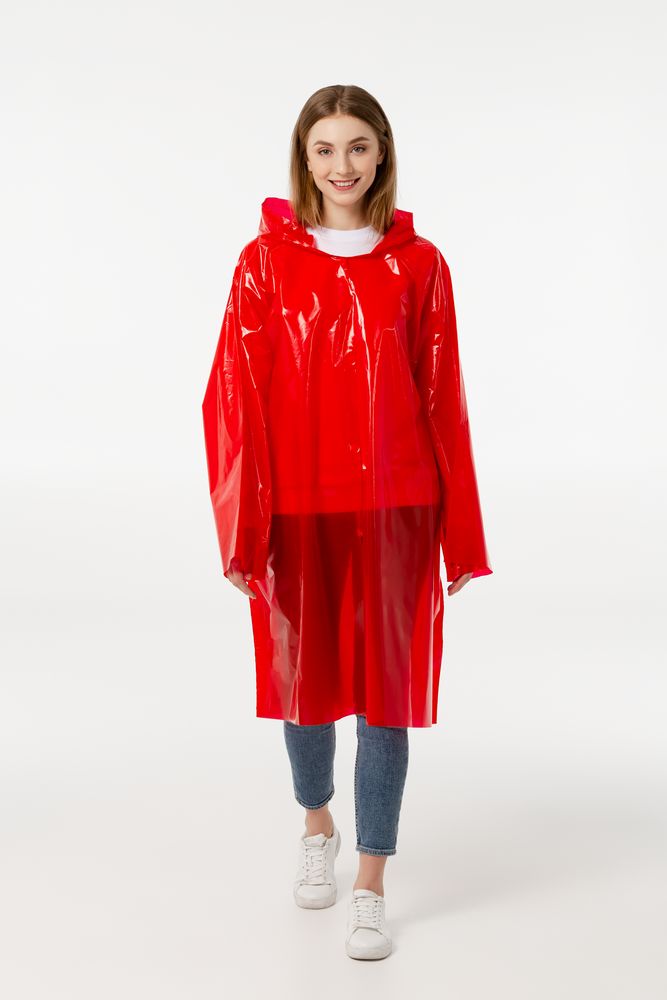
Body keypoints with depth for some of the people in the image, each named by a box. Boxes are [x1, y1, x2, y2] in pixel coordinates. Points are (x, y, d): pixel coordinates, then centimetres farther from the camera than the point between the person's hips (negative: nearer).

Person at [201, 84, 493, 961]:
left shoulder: (419, 264, 1)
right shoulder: (267, 260, -1)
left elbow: (443, 400, 1)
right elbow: (235, 398, -4)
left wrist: (460, 533, 1)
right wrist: (241, 529, -10)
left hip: (395, 509, 0)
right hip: (299, 509, 0)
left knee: (387, 688, 4)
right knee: (303, 674, 14)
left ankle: (371, 885, 19)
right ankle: (317, 824, 42)